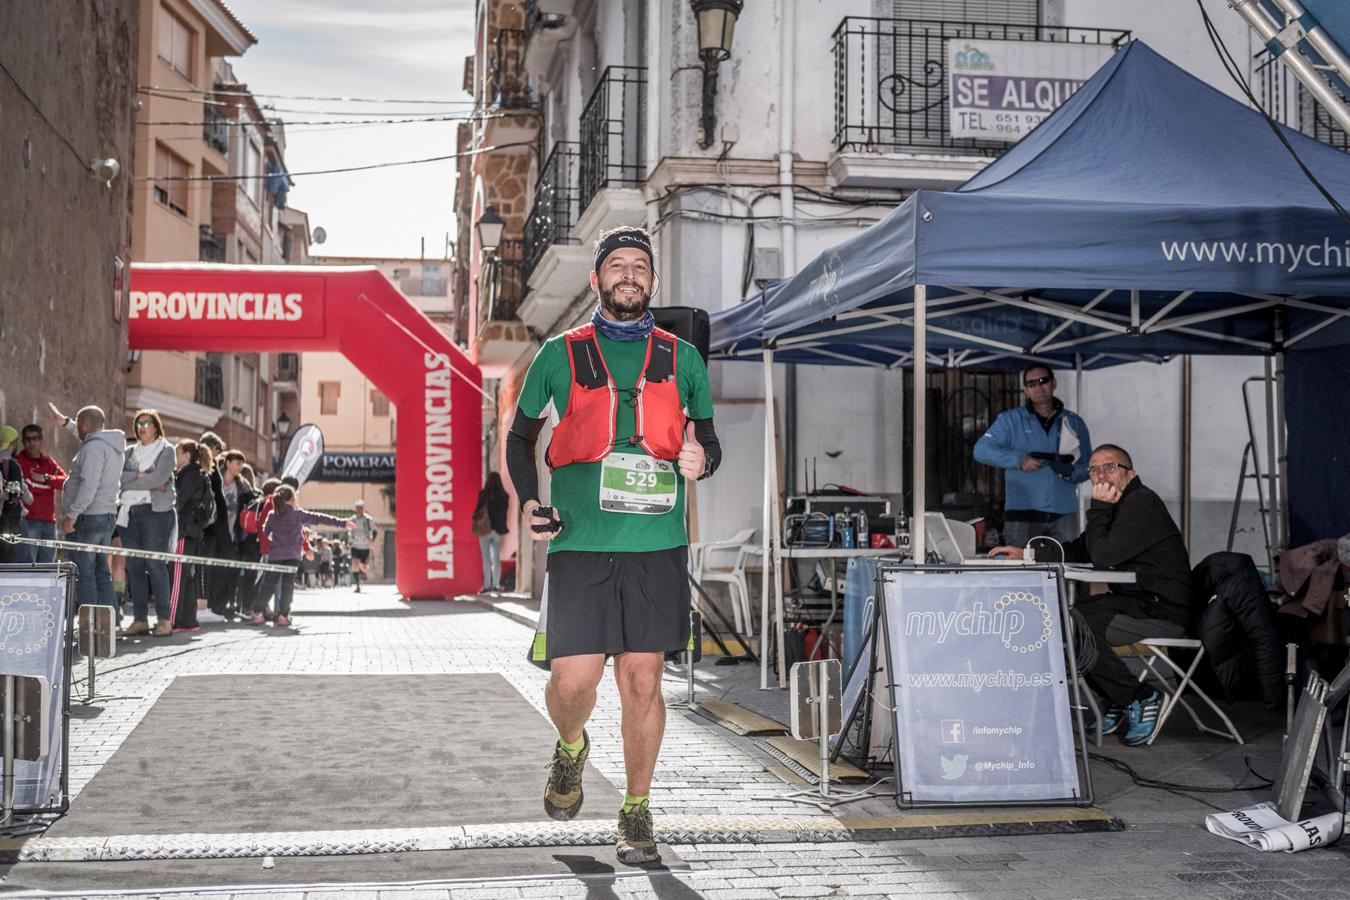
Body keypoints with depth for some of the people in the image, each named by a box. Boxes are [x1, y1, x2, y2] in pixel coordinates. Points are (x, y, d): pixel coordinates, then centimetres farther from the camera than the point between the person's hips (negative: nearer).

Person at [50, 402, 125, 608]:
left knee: (84, 575, -6)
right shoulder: (111, 444, 13)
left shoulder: (94, 447, -16)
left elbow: (89, 484, -26)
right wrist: (65, 423, 40)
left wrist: (72, 515, -23)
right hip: (107, 516, 9)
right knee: (101, 573, 13)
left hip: (88, 517, -9)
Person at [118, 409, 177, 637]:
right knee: (134, 566, 2)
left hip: (156, 510, -5)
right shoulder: (129, 452, 19)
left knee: (155, 564, -11)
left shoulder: (166, 450, 6)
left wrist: (131, 480, -3)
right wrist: (142, 476, -11)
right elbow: (119, 476, 2)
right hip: (129, 513, 5)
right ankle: (140, 619, 6)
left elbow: (159, 478, -10)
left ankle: (165, 619, -9)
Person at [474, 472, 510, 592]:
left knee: (486, 559, 1)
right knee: (496, 559, 11)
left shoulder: (484, 495, -10)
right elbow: (504, 512, 3)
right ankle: (496, 584, 9)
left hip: (485, 529, -3)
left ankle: (487, 585, -2)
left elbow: (477, 511, -8)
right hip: (498, 530, 3)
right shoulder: (504, 496, -1)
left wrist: (475, 516, 10)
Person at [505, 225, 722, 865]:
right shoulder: (561, 355, 9)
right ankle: (571, 748, 28)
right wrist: (528, 500, 1)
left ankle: (636, 812, 17)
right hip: (580, 543, -1)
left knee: (642, 682, 1)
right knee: (573, 680, -7)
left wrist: (701, 461, -5)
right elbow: (521, 434, 18)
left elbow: (708, 439, 20)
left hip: (657, 545, 1)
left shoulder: (682, 359, 12)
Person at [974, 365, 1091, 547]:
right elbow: (981, 450, -4)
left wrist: (1071, 472, -10)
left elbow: (1088, 466, 13)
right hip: (1022, 512, -2)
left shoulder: (1073, 423, 14)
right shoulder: (1010, 420, 6)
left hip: (1064, 513, 3)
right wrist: (1019, 460, -17)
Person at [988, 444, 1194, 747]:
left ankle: (1139, 698, -11)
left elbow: (1102, 557, -22)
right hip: (1138, 602, 11)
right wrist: (1027, 553, 9)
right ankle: (1117, 700, 10)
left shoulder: (1142, 503, -15)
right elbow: (1078, 551, 21)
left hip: (1163, 612, -11)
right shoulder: (1120, 505, 18)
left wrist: (1099, 508, -10)